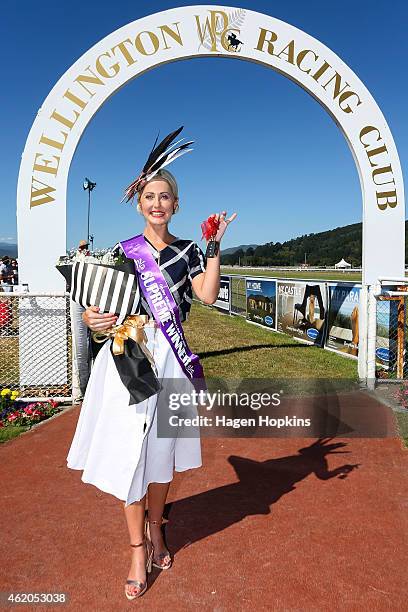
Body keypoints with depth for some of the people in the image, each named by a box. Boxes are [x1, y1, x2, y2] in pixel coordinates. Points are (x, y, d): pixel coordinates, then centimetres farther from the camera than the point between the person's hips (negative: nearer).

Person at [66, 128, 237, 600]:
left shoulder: (188, 251, 8)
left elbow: (207, 295, -9)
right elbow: (96, 310, 7)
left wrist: (215, 246, -9)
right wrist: (94, 319, -14)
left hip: (168, 357, 1)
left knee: (161, 449, 11)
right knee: (128, 449, 1)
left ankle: (155, 529, 35)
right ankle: (138, 549, 18)